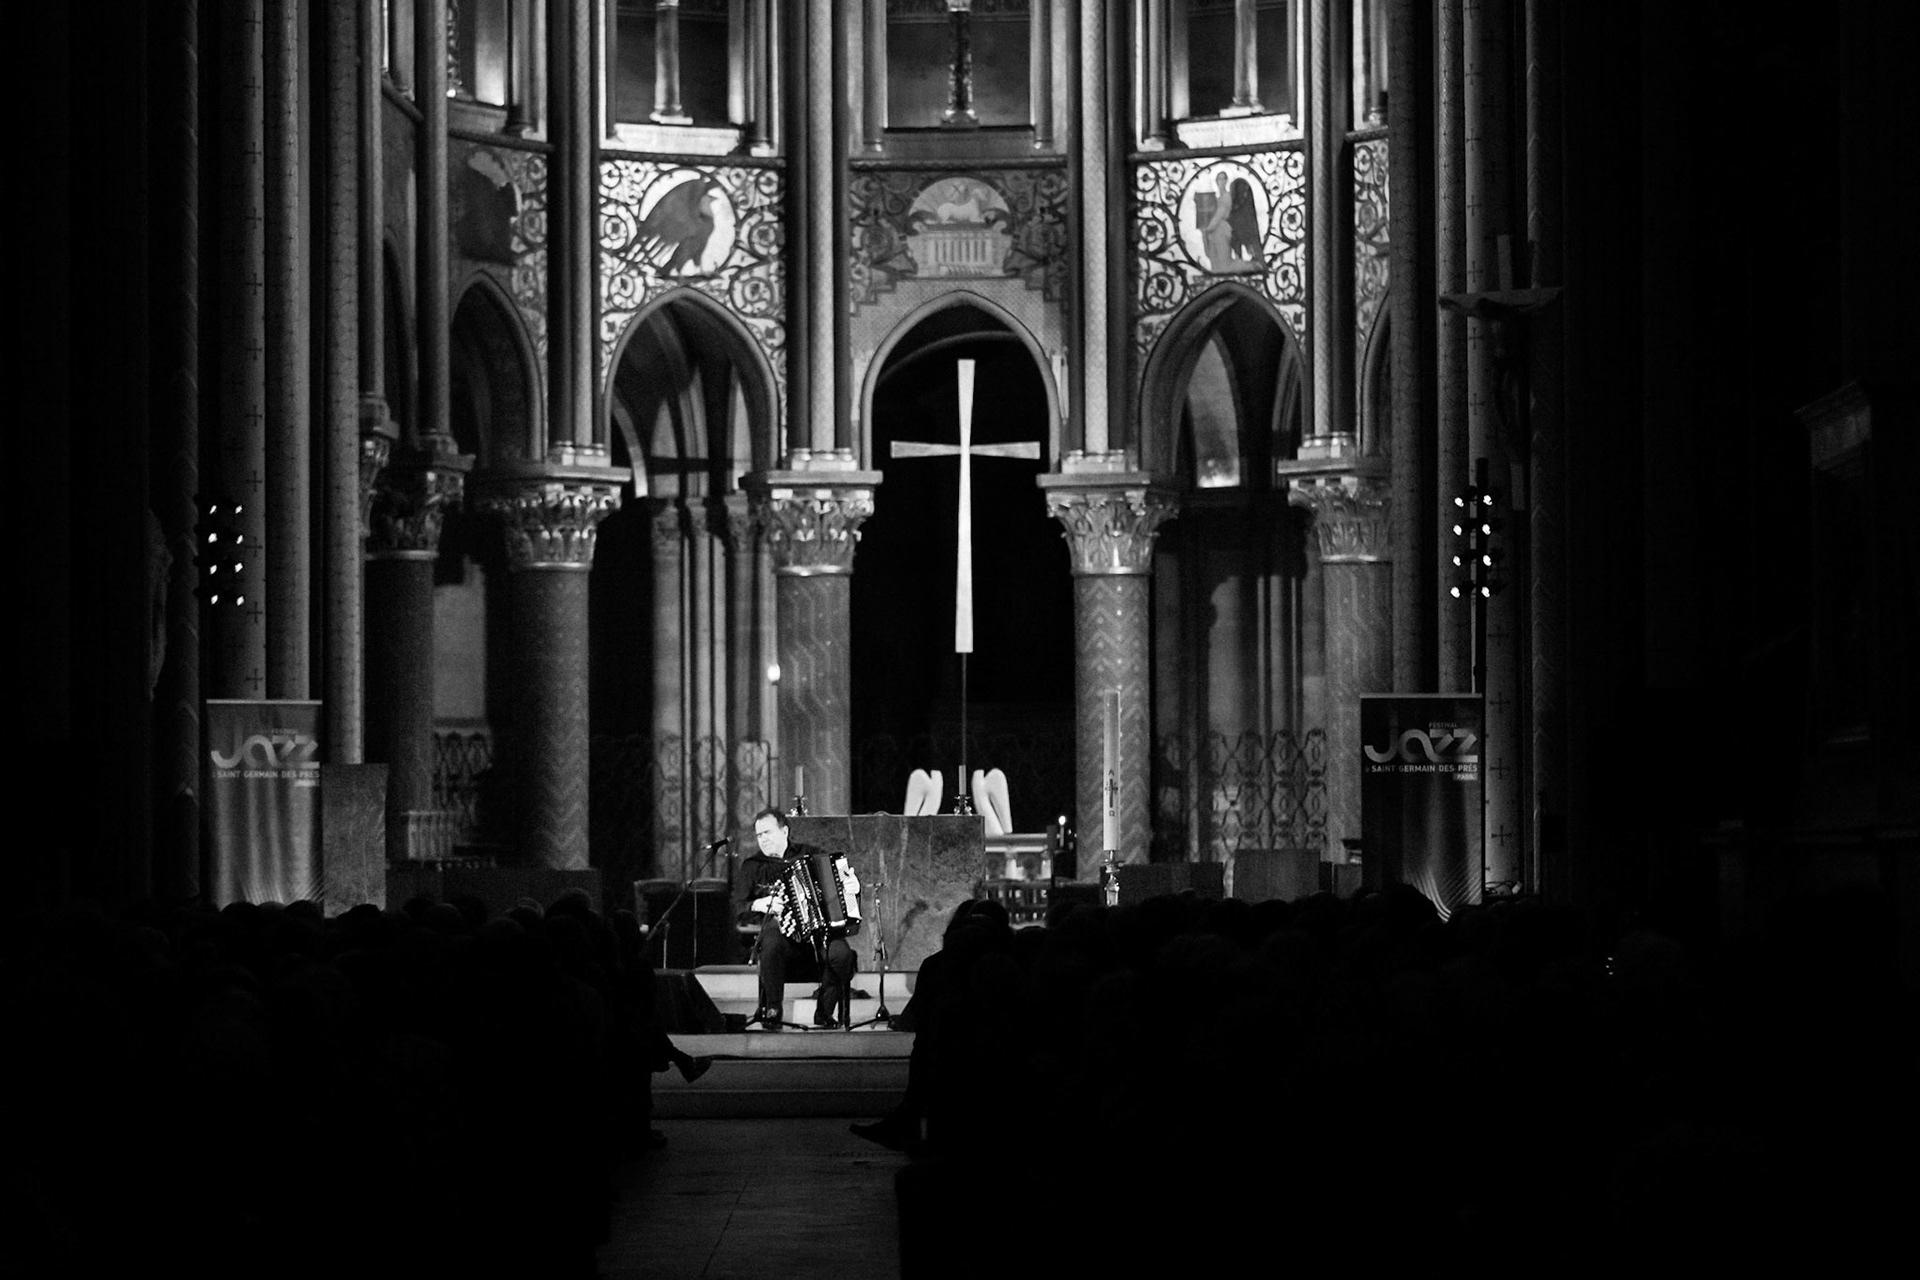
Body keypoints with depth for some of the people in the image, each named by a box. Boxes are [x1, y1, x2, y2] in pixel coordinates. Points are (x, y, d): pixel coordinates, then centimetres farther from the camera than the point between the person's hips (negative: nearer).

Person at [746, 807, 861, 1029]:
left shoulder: (812, 854, 14)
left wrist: (853, 886, -6)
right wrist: (761, 904, -13)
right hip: (779, 927, -1)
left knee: (840, 952, -30)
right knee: (772, 946, -37)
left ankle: (824, 1012, -12)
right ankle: (771, 1009, -21)